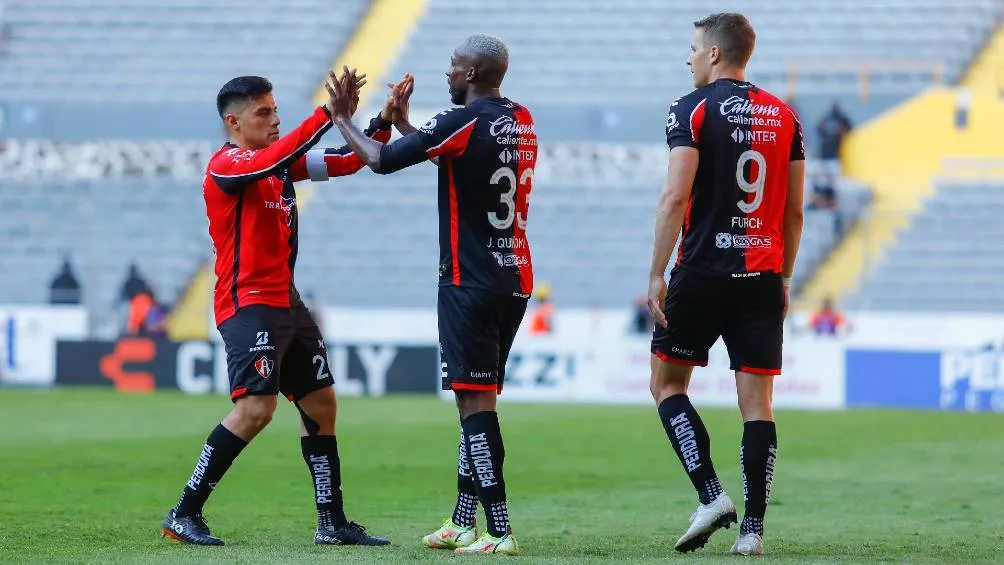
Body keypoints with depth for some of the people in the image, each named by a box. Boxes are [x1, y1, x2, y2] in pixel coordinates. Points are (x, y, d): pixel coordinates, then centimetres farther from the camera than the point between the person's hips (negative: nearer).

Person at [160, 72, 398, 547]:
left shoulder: (281, 162, 13)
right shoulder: (226, 165, -12)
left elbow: (345, 162, 14)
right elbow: (277, 158, -31)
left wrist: (382, 123, -2)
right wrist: (329, 114, -34)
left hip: (286, 303, 9)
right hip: (248, 305, -9)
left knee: (320, 403, 10)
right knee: (256, 406, -20)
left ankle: (332, 522, 17)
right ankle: (184, 515, -12)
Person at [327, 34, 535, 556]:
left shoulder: (462, 124, -14)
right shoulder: (522, 123, 11)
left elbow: (382, 160, -8)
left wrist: (343, 121, 8)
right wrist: (401, 119, 34)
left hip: (469, 282, -8)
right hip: (515, 279, 8)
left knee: (474, 400, -9)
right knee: (479, 399, 16)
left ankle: (499, 531, -15)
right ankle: (462, 523, 21)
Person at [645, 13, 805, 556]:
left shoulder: (693, 110, -5)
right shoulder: (784, 115, 11)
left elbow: (675, 197, -13)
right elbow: (794, 210, 13)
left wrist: (656, 275, -9)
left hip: (703, 272, -4)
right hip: (763, 277, 4)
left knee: (667, 383, 10)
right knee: (757, 403, 3)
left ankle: (711, 495, -5)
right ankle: (752, 527, -1)